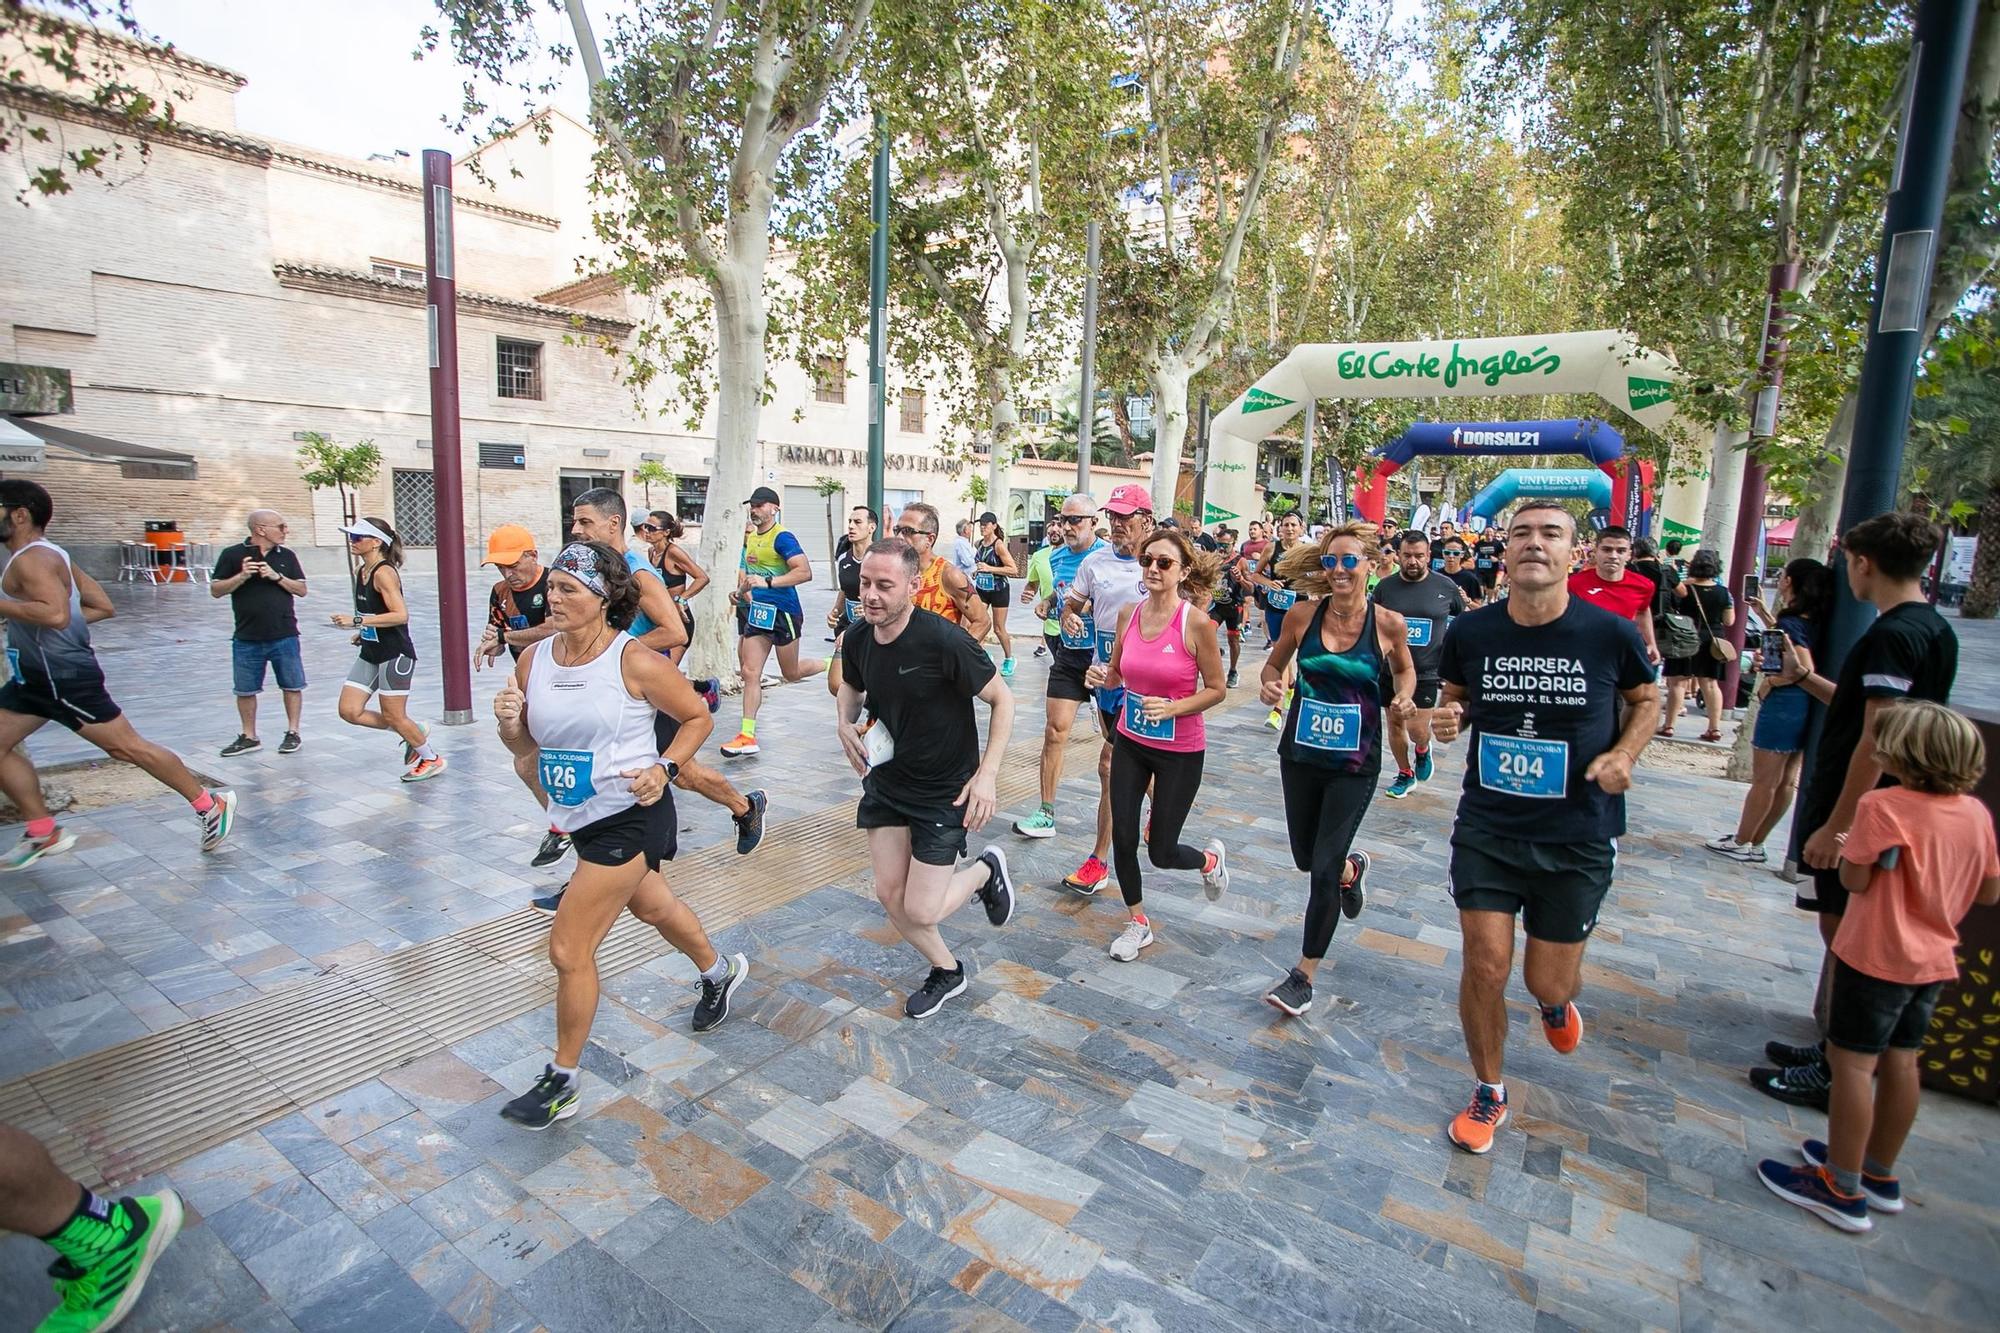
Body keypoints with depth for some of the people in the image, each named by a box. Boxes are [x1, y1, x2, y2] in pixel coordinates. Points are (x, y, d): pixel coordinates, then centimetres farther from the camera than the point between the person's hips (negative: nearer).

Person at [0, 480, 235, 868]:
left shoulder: (32, 560, -17)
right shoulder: (46, 554, 14)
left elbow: (56, 614, -33)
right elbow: (102, 607, 17)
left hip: (66, 676, -10)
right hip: (37, 675, 10)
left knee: (127, 747, -5)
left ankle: (210, 805, 3)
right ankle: (43, 832, 18)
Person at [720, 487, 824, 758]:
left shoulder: (782, 537, -13)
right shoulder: (751, 535, 12)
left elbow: (805, 572, -25)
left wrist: (767, 582, -29)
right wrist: (741, 590, 11)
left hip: (781, 611, -7)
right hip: (755, 611, 7)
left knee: (792, 674, 7)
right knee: (750, 673, 1)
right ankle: (748, 737, 3)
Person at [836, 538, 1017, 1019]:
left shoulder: (945, 641, -26)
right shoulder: (857, 639, -7)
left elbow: (1002, 700, -15)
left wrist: (987, 773, -20)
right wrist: (846, 723, -3)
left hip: (944, 791, -6)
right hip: (886, 781, 6)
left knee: (921, 911, -4)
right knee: (890, 895, 7)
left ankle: (987, 869, 27)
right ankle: (946, 970, 35)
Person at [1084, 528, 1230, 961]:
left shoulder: (1196, 622, -17)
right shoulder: (1128, 614, -3)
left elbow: (1217, 690, -10)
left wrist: (1173, 708, -25)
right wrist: (1101, 677, -12)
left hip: (1180, 750, -4)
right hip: (1130, 741, 5)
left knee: (1162, 852, 4)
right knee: (1122, 839, 6)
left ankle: (1211, 859, 40)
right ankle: (1138, 924, 31)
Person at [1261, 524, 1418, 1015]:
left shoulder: (1389, 623, -10)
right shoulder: (1302, 615, -7)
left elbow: (1405, 669, 9)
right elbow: (1275, 662, 7)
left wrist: (1403, 698, -11)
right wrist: (1271, 684, -14)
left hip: (1355, 764, -3)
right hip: (1300, 755, 3)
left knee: (1324, 869, -4)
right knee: (1306, 858, 17)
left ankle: (1305, 974, 15)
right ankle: (1352, 868, 55)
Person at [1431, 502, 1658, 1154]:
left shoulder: (1610, 633, -11)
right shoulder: (1470, 631, -7)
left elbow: (1646, 699, 8)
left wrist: (1625, 752, -11)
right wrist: (1448, 718, -13)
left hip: (1577, 838, 0)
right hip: (1487, 830, 1)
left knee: (1548, 982, 9)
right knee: (1484, 967, 0)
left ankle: (1555, 1002, 50)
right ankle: (1488, 1092, 26)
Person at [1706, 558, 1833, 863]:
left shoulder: (1791, 623, -18)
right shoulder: (1811, 621, 7)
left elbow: (1806, 671, -25)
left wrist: (1771, 681, -13)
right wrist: (1764, 613, 25)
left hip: (1782, 703, -9)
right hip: (1802, 707, 9)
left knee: (1764, 781, 2)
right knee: (1785, 781, 14)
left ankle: (1742, 843, 13)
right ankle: (1755, 842, 25)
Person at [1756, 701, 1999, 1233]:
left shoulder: (1883, 806, -20)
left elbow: (1854, 879, -17)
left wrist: (1850, 842, 0)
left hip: (1877, 956, -8)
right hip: (1934, 960, 8)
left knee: (1853, 1061, 1)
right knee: (1900, 1061, 17)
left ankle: (1843, 1189, 8)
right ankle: (1880, 1174, 32)